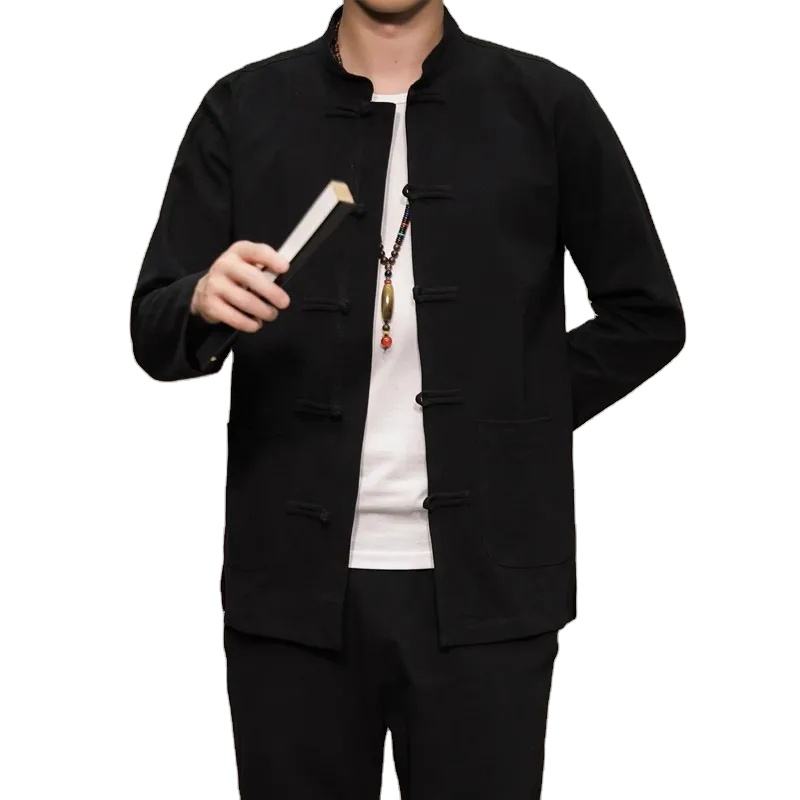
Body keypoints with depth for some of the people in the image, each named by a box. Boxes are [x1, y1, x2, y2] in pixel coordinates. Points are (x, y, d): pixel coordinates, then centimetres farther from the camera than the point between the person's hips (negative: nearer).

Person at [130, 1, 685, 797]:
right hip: (294, 584, 1)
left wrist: (514, 418, 0)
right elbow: (154, 336, 0)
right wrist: (204, 305, -22)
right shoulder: (243, 110, 5)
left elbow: (645, 316, 9)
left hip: (481, 583, -1)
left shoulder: (545, 105, 3)